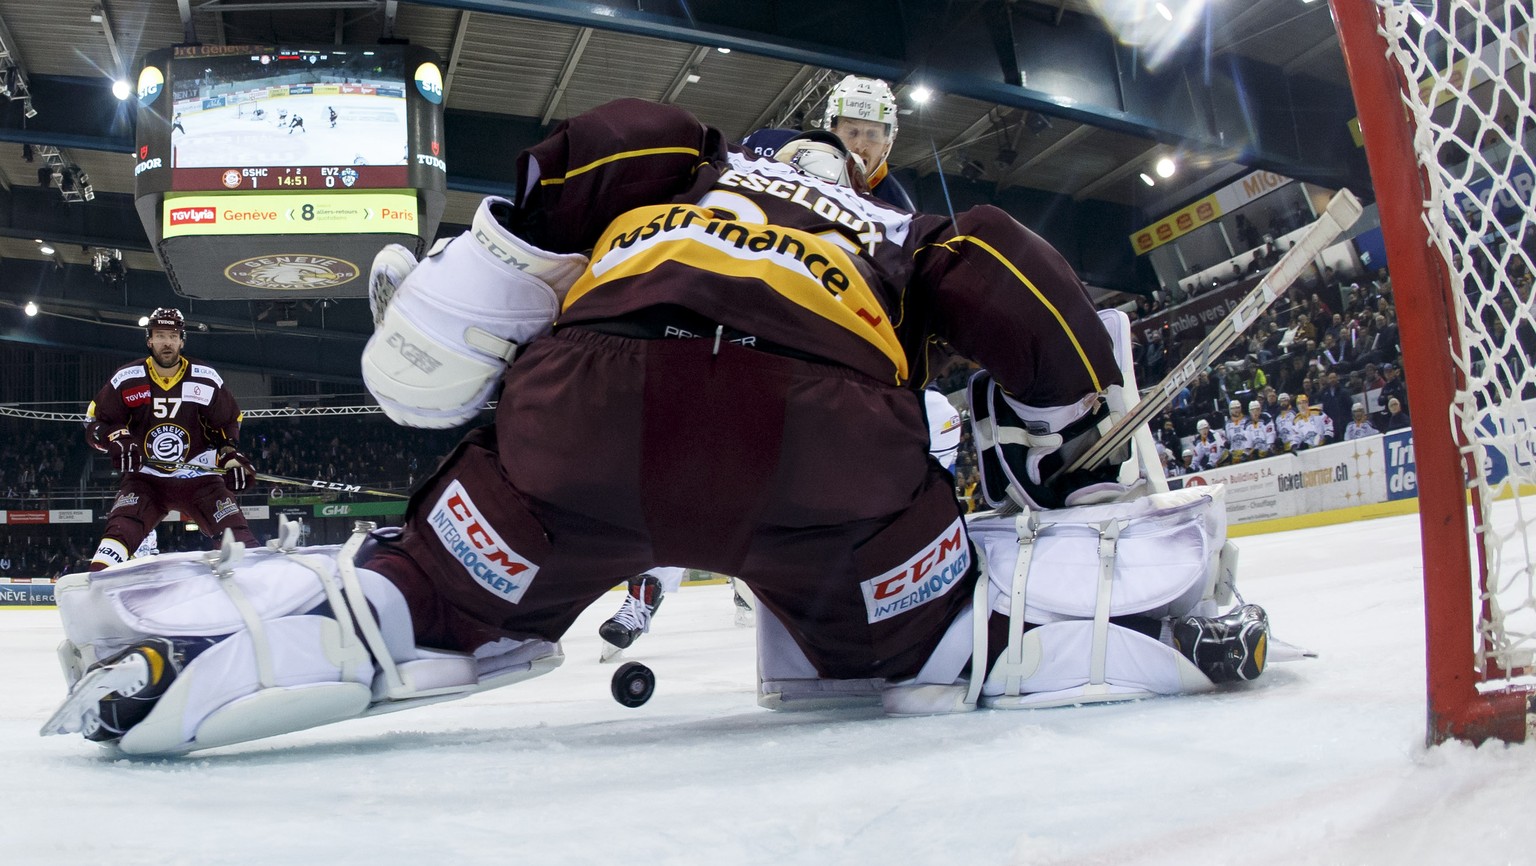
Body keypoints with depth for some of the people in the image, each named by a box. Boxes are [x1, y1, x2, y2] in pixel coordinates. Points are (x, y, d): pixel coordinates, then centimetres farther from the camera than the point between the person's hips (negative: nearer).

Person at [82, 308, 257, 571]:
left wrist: (230, 455, -7)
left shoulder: (206, 380, -4)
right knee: (121, 528, -22)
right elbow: (95, 422, 3)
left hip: (198, 477, 0)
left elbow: (229, 422, 10)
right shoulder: (127, 380, -5)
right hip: (145, 478, 0)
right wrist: (118, 441, -17)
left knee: (236, 532, -14)